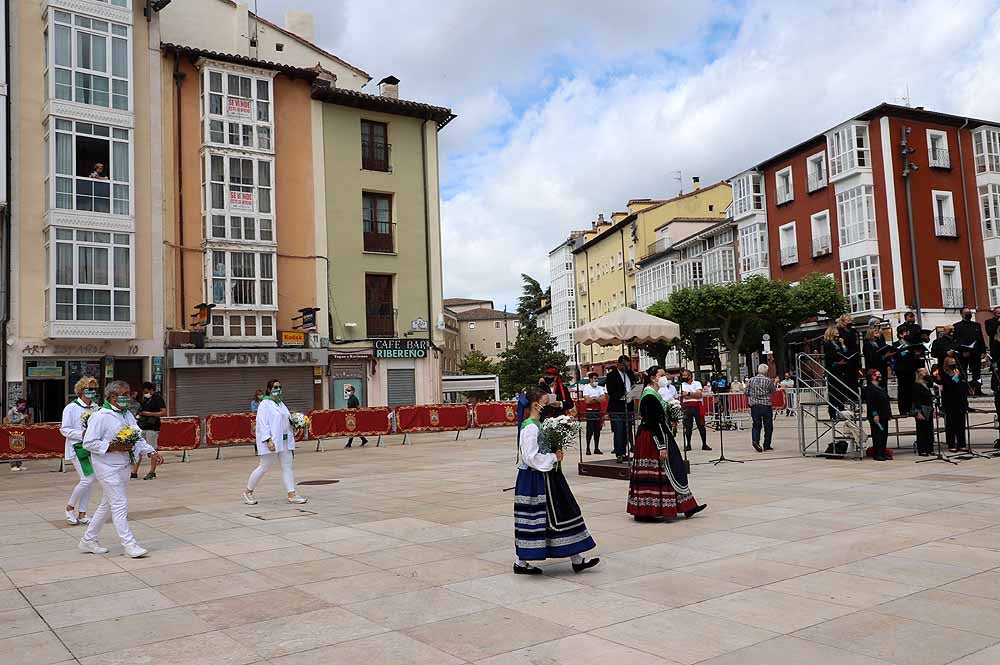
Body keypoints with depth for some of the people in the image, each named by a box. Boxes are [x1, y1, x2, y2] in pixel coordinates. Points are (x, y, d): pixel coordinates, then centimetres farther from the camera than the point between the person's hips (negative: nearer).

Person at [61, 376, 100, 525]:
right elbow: (64, 429, -9)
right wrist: (82, 434, -20)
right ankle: (69, 507, 11)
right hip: (77, 448, -6)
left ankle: (82, 514, 17)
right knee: (87, 480, -12)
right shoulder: (71, 408, -8)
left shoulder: (95, 407, 7)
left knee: (89, 482, 6)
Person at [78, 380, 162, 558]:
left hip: (123, 466, 9)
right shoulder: (101, 417, -15)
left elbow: (138, 438, 12)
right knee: (120, 505, -6)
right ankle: (129, 545, -1)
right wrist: (113, 447, -23)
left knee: (108, 505, 17)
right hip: (107, 467, -9)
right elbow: (88, 443, -17)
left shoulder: (128, 415, 10)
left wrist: (151, 452, -2)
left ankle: (88, 540, 30)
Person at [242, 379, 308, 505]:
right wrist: (268, 440, -25)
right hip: (271, 441, -8)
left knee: (287, 466, 3)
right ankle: (248, 491, 17)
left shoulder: (281, 403, 16)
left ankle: (292, 494, 3)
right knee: (264, 466, 0)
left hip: (284, 440, 8)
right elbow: (263, 423, -16)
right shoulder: (265, 404, -9)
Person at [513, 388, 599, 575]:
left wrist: (556, 454, 5)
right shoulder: (530, 428, -19)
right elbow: (531, 457, -24)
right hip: (535, 479, -10)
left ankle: (577, 560, 16)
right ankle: (521, 562, 11)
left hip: (546, 475, 10)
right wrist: (553, 457, -17)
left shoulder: (540, 424, 11)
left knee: (563, 513, 10)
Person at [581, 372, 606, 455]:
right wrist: (598, 399, -7)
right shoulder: (586, 388, -4)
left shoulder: (600, 388, 9)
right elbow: (587, 401, -15)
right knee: (590, 430, -5)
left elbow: (604, 399, -3)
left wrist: (593, 398, -11)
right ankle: (588, 448, 0)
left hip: (598, 411, 4)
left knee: (597, 430, 5)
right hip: (590, 411, -4)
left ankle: (596, 449, 10)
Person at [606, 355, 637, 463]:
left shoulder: (630, 374, 16)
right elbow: (610, 392, -12)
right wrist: (621, 396, -26)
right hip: (617, 408, -6)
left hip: (628, 407, 6)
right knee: (619, 432, -8)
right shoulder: (612, 375, -5)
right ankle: (619, 454, -5)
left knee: (627, 432, 8)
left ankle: (624, 453, 16)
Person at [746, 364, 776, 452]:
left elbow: (747, 393, 7)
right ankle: (767, 445, 11)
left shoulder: (751, 380, 2)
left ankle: (755, 440, -16)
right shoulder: (768, 380, -6)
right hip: (766, 405, -2)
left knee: (756, 425, 7)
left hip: (754, 406, 2)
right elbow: (774, 391, 7)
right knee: (768, 426, 8)